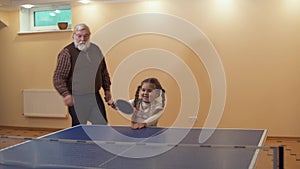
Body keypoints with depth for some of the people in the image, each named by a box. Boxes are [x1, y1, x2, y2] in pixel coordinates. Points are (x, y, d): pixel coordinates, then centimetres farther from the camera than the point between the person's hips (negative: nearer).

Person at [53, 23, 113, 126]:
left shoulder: (96, 50, 9)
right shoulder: (67, 53, -8)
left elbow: (104, 72, 20)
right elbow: (58, 78, -11)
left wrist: (107, 89, 17)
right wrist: (65, 94, -23)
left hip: (95, 97, 5)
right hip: (76, 99, -5)